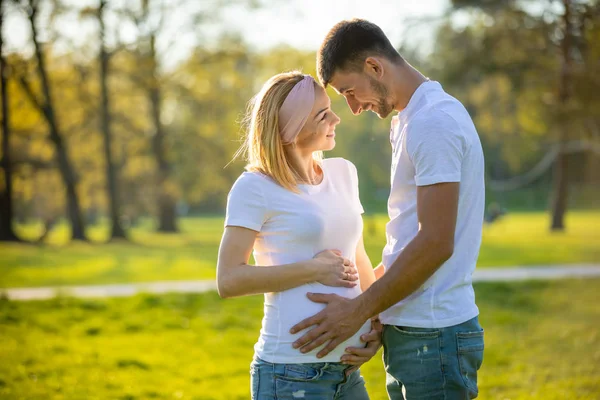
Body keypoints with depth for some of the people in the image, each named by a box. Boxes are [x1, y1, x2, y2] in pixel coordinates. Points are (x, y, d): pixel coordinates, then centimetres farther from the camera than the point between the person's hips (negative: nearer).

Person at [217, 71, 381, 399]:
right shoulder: (255, 188, -8)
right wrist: (313, 269, -15)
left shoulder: (343, 173, 10)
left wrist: (378, 322, 5)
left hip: (348, 369, 6)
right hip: (291, 373, -6)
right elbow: (228, 280, -13)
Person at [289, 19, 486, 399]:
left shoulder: (432, 122, -16)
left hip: (433, 338, -10)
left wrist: (360, 311, -15)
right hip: (411, 332, 10)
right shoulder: (411, 120, 17)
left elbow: (436, 243, -21)